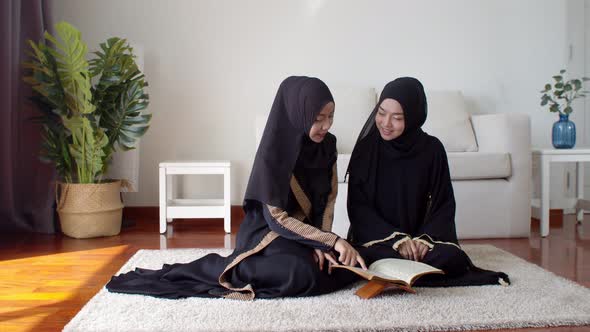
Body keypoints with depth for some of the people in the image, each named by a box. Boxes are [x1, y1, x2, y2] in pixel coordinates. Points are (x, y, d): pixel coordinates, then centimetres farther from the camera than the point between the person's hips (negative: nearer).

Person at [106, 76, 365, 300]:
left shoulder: (327, 144, -5)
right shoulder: (272, 153, -24)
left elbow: (329, 198, 2)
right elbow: (276, 218, -24)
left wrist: (320, 243, -14)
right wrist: (331, 240, -28)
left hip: (306, 229, 7)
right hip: (266, 232, -7)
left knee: (351, 267, -13)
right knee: (303, 274, -34)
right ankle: (219, 268, -11)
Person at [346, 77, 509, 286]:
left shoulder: (432, 149, -2)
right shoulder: (367, 147, -4)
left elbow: (444, 204, 1)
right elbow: (358, 206, -6)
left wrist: (426, 238, -18)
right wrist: (396, 238, -19)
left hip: (419, 235, 1)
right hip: (376, 237, 0)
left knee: (450, 256, -29)